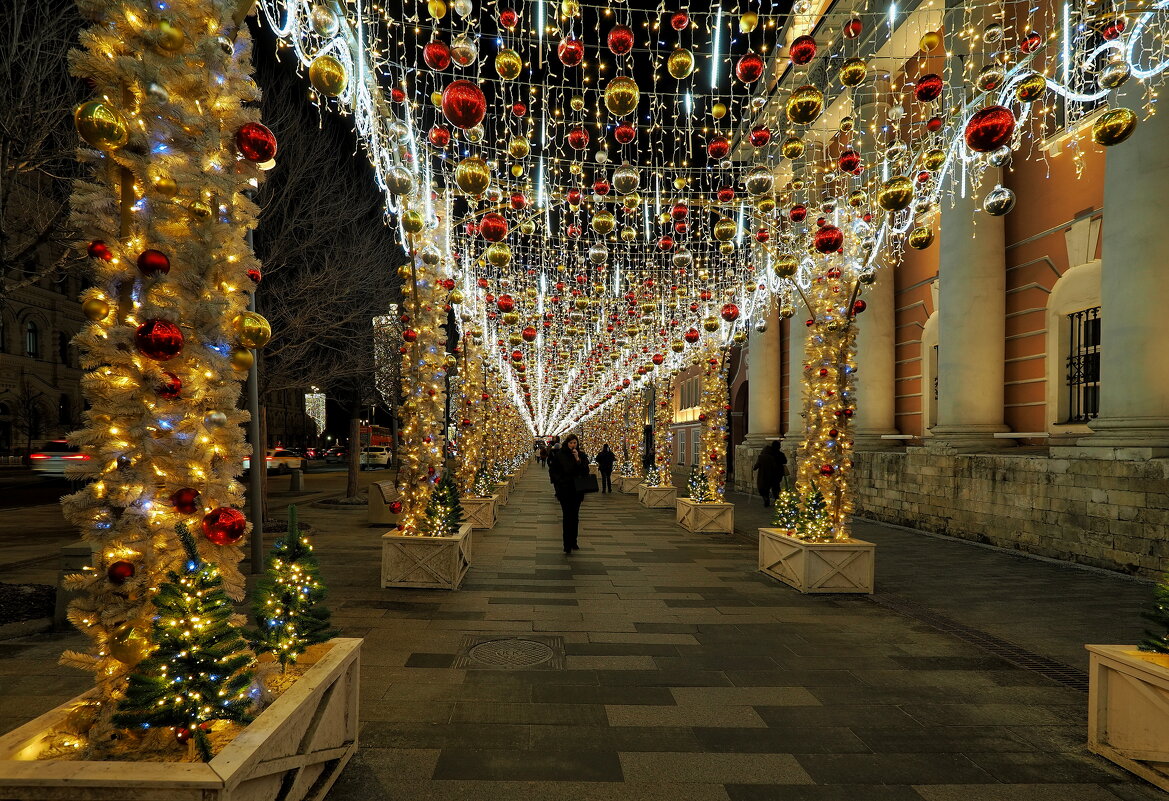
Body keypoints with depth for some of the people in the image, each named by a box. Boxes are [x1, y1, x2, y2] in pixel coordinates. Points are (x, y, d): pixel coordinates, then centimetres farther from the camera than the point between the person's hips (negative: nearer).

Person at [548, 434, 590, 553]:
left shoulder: (582, 455, 3)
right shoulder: (559, 455, -3)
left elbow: (586, 472, -6)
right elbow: (552, 471, 4)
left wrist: (578, 460, -17)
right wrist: (559, 481, -6)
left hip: (577, 490, 3)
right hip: (564, 490, -3)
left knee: (575, 516, 10)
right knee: (567, 516, -8)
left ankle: (573, 542, 21)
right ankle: (567, 545, -7)